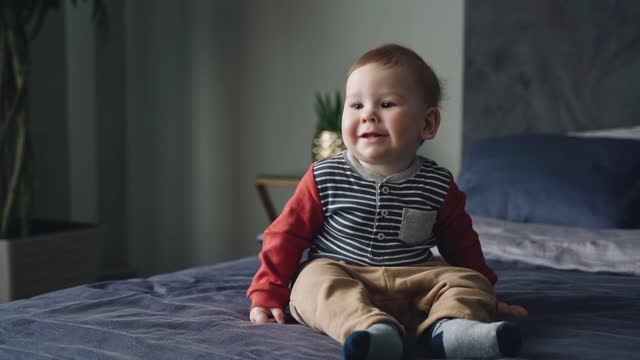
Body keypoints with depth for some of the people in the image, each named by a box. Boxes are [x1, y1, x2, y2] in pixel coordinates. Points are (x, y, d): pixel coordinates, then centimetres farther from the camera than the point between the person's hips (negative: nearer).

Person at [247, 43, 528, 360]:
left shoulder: (439, 185, 3)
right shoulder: (324, 178, -2)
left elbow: (461, 244, 17)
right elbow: (286, 234, 4)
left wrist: (484, 293, 20)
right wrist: (267, 295, 1)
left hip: (413, 283, 2)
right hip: (340, 274, -2)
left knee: (466, 280, -18)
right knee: (318, 283, -32)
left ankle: (450, 327, -47)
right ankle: (373, 331, -54)